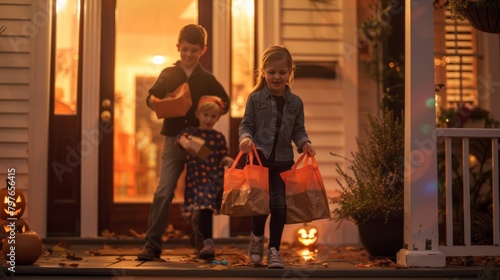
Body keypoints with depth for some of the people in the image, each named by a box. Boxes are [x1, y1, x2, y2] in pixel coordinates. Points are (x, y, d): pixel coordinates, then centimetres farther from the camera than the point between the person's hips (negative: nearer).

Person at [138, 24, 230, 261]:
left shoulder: (207, 79, 8)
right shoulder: (168, 74, 8)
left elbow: (225, 101, 15)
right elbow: (151, 96, 13)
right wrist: (154, 101, -10)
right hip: (173, 140, -1)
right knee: (163, 192, -10)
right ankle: (152, 244, -9)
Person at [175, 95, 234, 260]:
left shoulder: (219, 137, 13)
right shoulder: (191, 132, 8)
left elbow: (222, 157, 14)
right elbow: (181, 137, -13)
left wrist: (227, 160, -9)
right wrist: (184, 141, -36)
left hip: (214, 178, 1)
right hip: (196, 178, -1)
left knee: (206, 209, -7)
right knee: (204, 209, -10)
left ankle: (207, 244, 4)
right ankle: (208, 244, -4)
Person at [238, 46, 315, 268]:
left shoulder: (295, 102, 6)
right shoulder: (255, 98, -1)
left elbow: (298, 130, 10)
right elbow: (246, 124, 0)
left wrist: (304, 143, -9)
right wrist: (246, 138, -20)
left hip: (283, 160, 2)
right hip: (259, 158, -2)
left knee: (279, 203, -5)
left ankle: (274, 250, 7)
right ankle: (257, 237, 30)